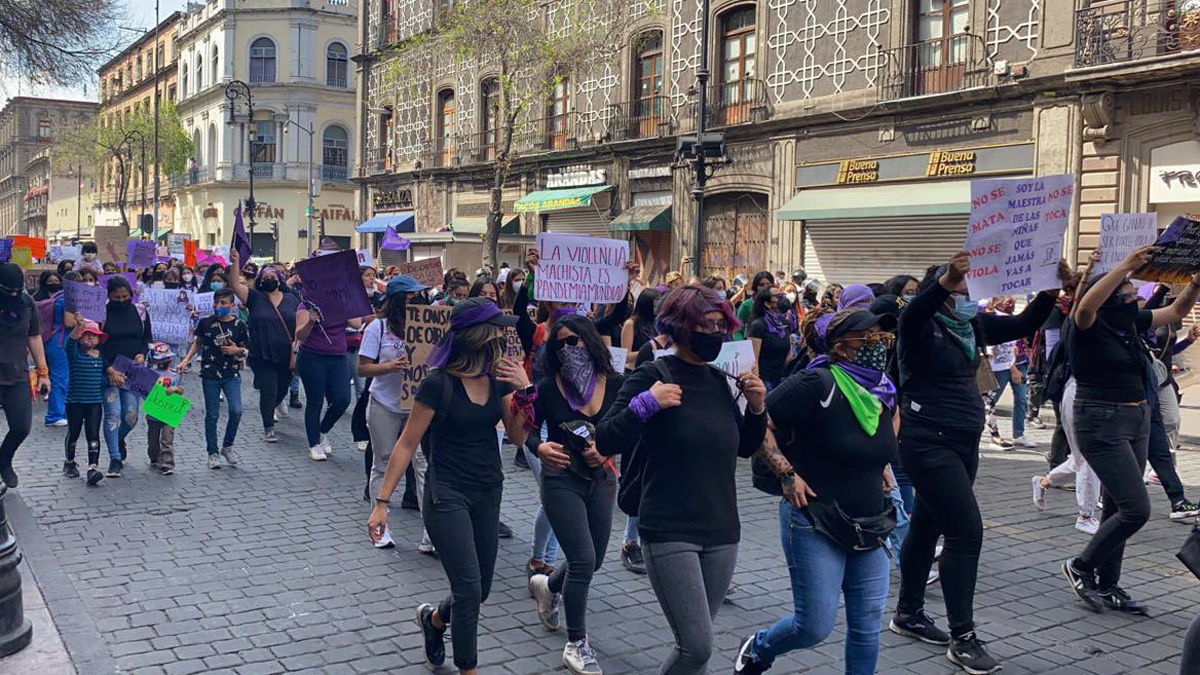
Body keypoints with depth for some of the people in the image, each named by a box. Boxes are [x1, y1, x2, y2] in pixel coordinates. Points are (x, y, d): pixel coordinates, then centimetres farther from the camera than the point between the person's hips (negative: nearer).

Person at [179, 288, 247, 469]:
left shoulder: (239, 325, -1)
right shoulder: (206, 323, 2)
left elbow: (245, 351, 7)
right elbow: (197, 343, 16)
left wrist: (237, 350, -14)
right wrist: (186, 360, 6)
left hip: (232, 374, -1)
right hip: (210, 374, 1)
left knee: (236, 410, -14)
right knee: (212, 415, 5)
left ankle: (227, 446, 8)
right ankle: (213, 453, 16)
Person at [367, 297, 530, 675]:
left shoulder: (497, 377, 1)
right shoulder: (438, 384, -17)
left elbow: (516, 434, 3)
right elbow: (407, 444, -11)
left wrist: (525, 390, -13)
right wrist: (382, 503, -10)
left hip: (488, 493, 6)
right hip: (447, 495, -6)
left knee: (480, 589, 13)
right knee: (469, 590, -8)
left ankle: (433, 619, 44)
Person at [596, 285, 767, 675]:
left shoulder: (720, 382, 8)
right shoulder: (651, 376, -8)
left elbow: (745, 448, 19)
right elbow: (605, 442, -12)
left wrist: (756, 408, 3)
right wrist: (645, 404, -24)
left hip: (722, 531, 6)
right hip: (669, 533, -6)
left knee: (694, 643, 12)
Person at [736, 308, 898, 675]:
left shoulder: (882, 390, 4)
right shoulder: (816, 384, -19)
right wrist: (787, 475, -17)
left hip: (870, 527, 7)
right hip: (815, 525, -7)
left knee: (867, 627, 8)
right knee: (815, 626, -2)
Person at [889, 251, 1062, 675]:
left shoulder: (972, 324, 9)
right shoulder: (921, 326, -12)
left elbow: (1023, 325, 9)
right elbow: (911, 314, -36)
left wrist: (1049, 291, -8)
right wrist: (944, 282, -54)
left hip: (964, 443, 8)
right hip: (928, 444, -8)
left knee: (928, 526, 16)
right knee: (966, 532, -11)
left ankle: (908, 614, 29)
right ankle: (962, 638, -3)